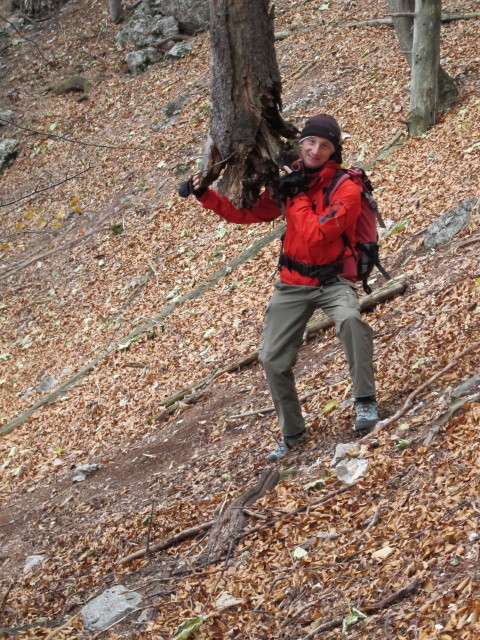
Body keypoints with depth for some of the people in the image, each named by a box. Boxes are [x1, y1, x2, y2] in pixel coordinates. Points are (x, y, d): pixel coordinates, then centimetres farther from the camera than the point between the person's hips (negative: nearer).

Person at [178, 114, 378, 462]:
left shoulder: (346, 190, -17)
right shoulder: (288, 181, -1)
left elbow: (316, 235, -28)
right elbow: (247, 212, 6)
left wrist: (297, 195, -20)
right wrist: (206, 195, -3)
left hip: (333, 280, -5)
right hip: (293, 283, 5)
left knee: (350, 319, -38)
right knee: (273, 359, 5)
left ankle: (365, 401, -25)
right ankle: (292, 432, 24)